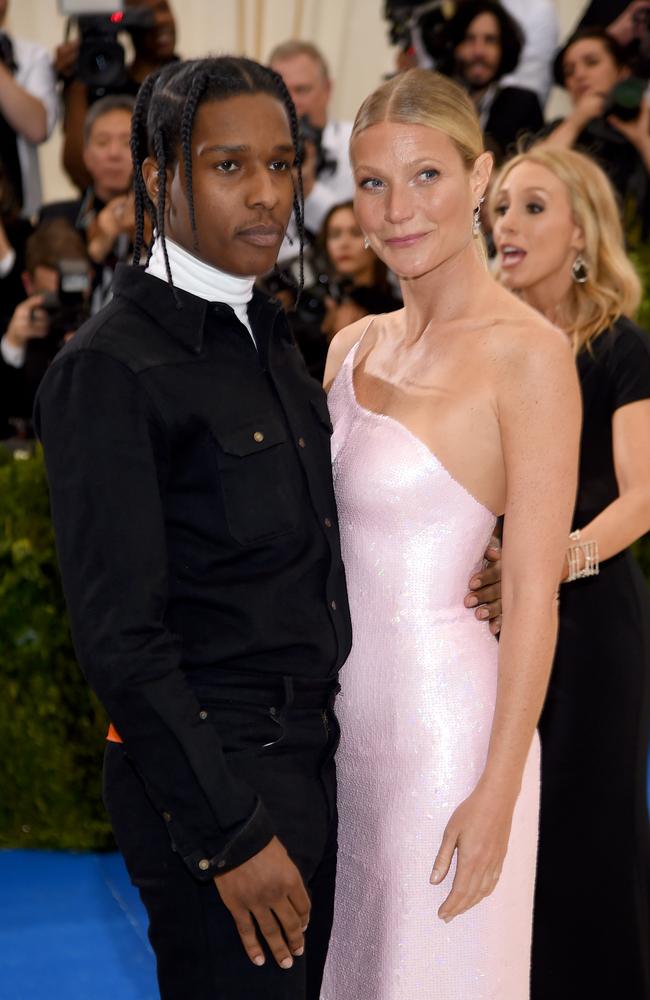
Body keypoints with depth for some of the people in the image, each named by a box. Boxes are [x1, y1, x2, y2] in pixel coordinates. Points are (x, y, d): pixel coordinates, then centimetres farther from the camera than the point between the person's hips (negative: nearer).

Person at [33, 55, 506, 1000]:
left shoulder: (268, 337, 11)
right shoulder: (108, 370, -16)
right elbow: (121, 637, -19)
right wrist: (231, 834, -20)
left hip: (307, 759, 8)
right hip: (206, 775, -8)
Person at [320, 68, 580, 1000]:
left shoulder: (527, 353, -12)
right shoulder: (354, 346, 9)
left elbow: (534, 595, -14)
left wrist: (498, 793, -17)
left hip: (443, 718, -7)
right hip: (342, 714, 7)